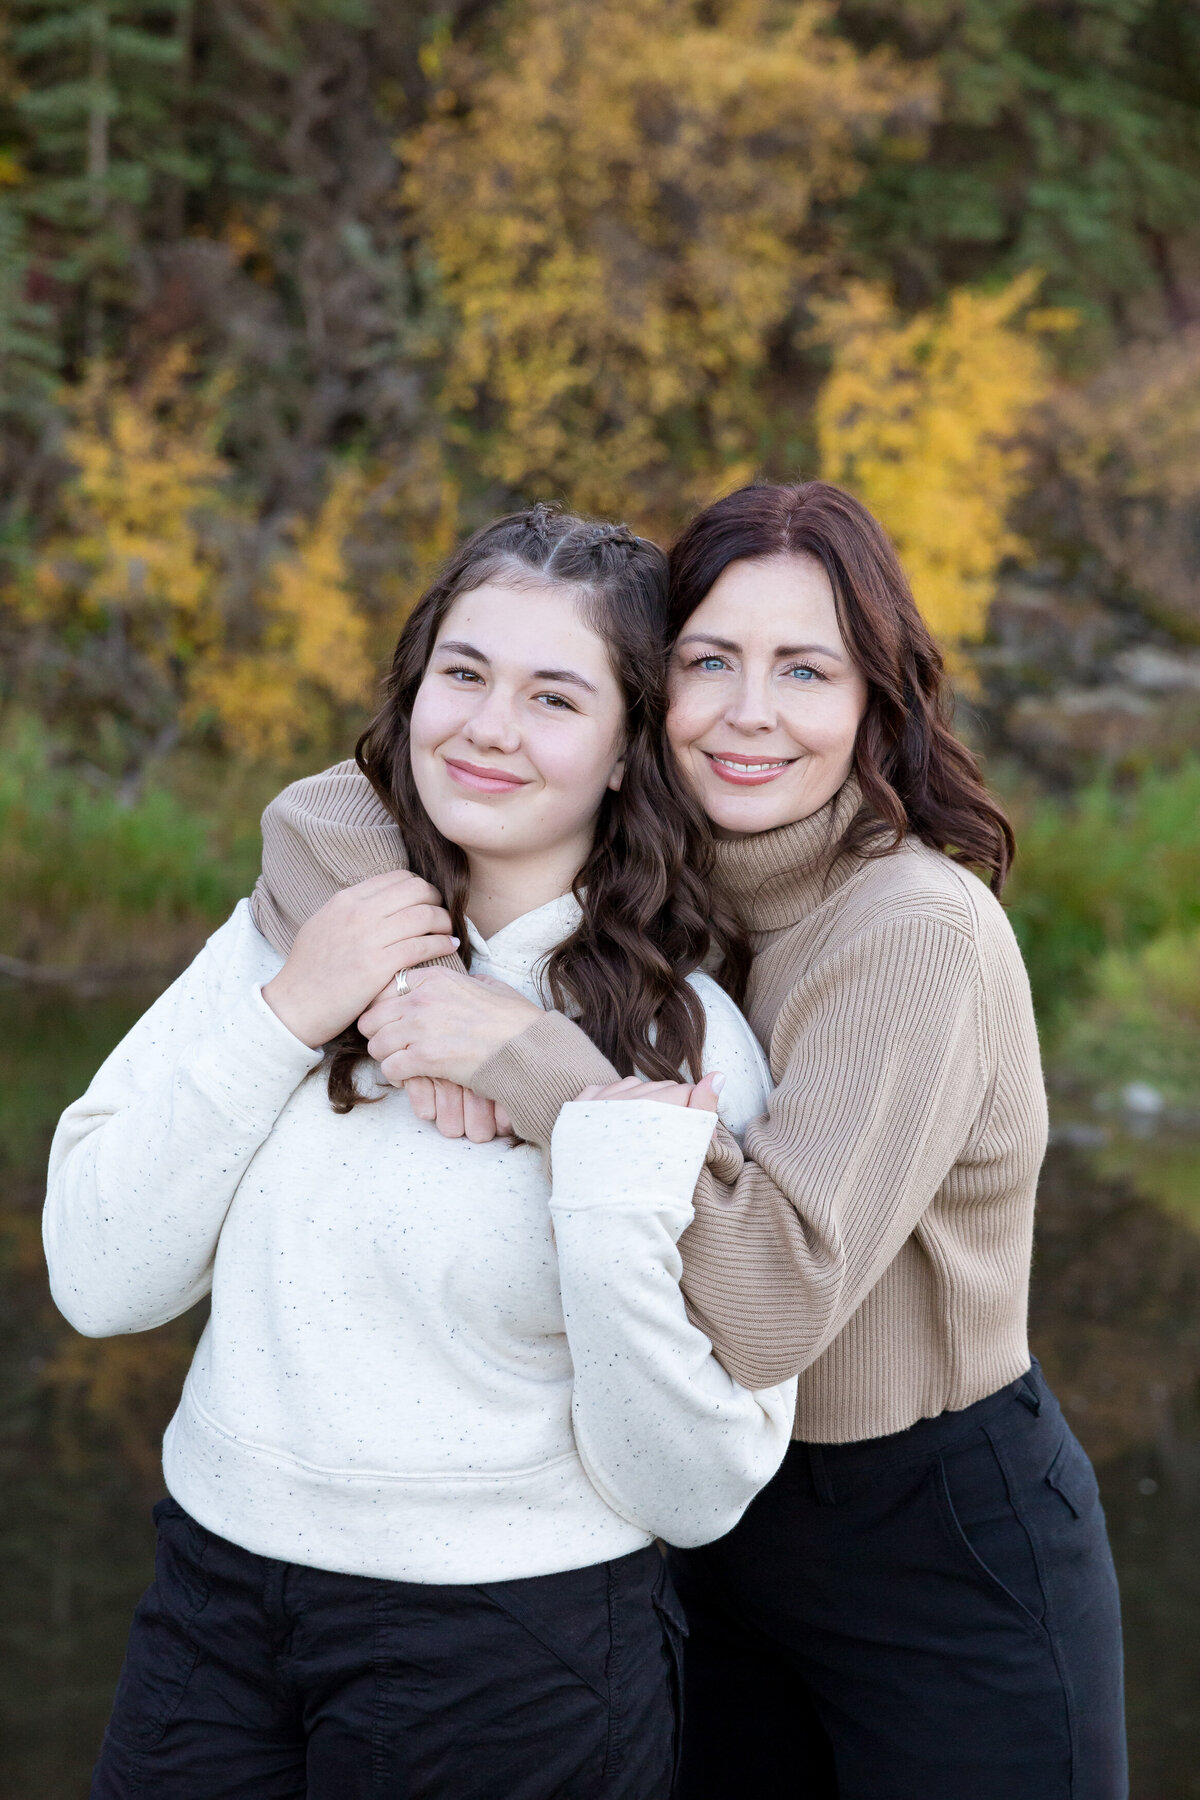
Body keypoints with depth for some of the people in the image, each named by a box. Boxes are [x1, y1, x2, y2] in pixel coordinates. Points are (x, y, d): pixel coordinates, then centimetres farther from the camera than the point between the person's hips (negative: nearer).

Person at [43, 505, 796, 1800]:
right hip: (211, 1607, 3)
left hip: (513, 1672, -3)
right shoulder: (292, 926, 0)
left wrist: (617, 1215, -25)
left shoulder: (680, 1048, -10)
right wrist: (284, 1017, -13)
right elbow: (100, 1278, -4)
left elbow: (695, 1492, -10)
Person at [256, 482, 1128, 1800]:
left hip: (947, 1558, -6)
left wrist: (526, 1056, -32)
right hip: (729, 1532, 7)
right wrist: (424, 991, -21)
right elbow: (324, 824, -1)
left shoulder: (921, 930, -23)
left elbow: (772, 1301, -31)